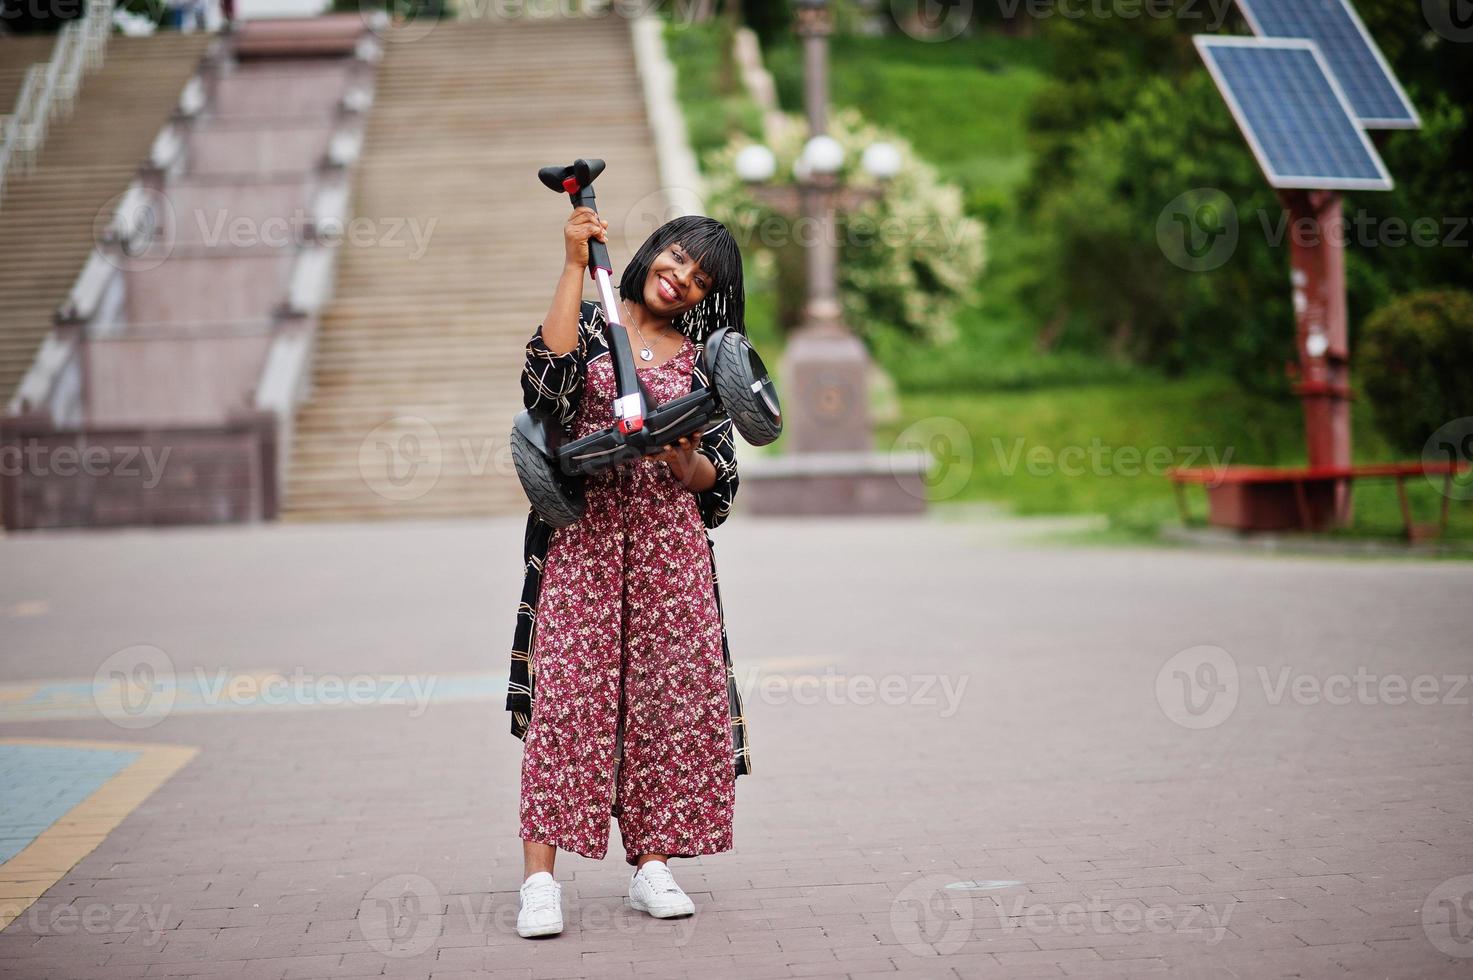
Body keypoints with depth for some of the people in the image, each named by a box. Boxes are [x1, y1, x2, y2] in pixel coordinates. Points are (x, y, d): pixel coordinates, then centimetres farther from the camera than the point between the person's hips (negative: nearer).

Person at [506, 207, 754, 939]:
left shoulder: (701, 358, 13)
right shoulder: (587, 323, 7)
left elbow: (717, 482, 10)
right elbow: (547, 382, -16)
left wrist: (681, 458, -13)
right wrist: (574, 265, -14)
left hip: (670, 546, 3)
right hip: (581, 539, -3)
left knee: (666, 696, 1)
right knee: (565, 691, -10)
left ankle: (652, 865, 12)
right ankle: (539, 879, -11)